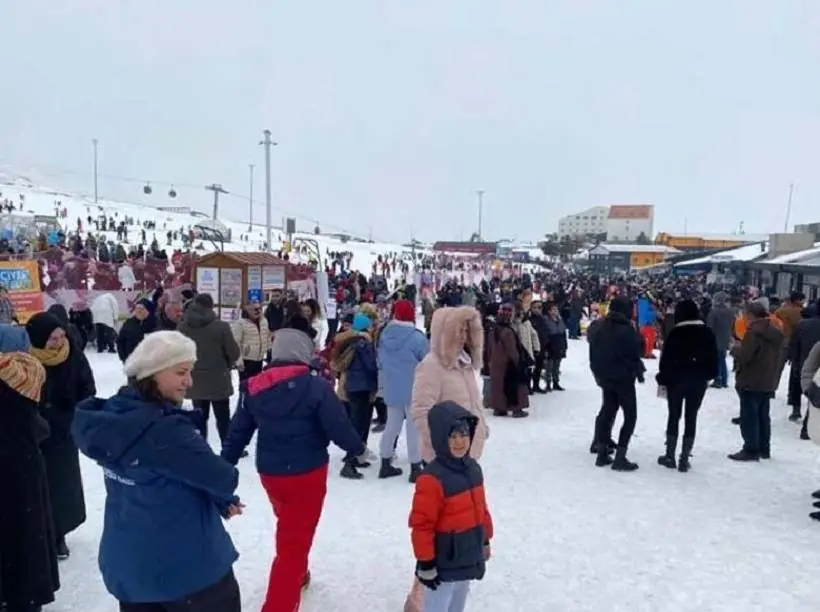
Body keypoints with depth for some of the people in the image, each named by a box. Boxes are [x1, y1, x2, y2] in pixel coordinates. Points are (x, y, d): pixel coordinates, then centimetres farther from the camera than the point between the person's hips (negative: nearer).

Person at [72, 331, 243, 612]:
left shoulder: (110, 414, -2)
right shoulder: (165, 430, -29)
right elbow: (223, 479, -22)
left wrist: (219, 501, -1)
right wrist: (224, 496, 3)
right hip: (184, 565, -7)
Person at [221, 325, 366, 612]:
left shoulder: (255, 386, -1)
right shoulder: (315, 385, -16)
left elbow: (238, 431, 3)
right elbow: (339, 427, -15)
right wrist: (358, 447, 4)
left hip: (269, 473, 6)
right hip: (306, 473, -6)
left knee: (291, 528, 30)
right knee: (294, 541, 6)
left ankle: (297, 575, 51)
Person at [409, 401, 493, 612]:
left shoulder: (473, 469, 0)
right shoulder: (432, 479, -26)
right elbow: (421, 525, -23)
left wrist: (485, 541, 18)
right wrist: (426, 562, -18)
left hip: (469, 558, 8)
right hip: (443, 563, -8)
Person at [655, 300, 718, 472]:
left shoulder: (675, 333, -11)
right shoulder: (708, 332, 1)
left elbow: (666, 359, -9)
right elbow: (714, 359, 5)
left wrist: (662, 379, 1)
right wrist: (708, 376, 15)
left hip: (677, 379, -3)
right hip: (698, 381, 3)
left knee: (674, 416, 9)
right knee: (691, 418, 7)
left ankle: (670, 456, 13)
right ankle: (684, 459, 9)